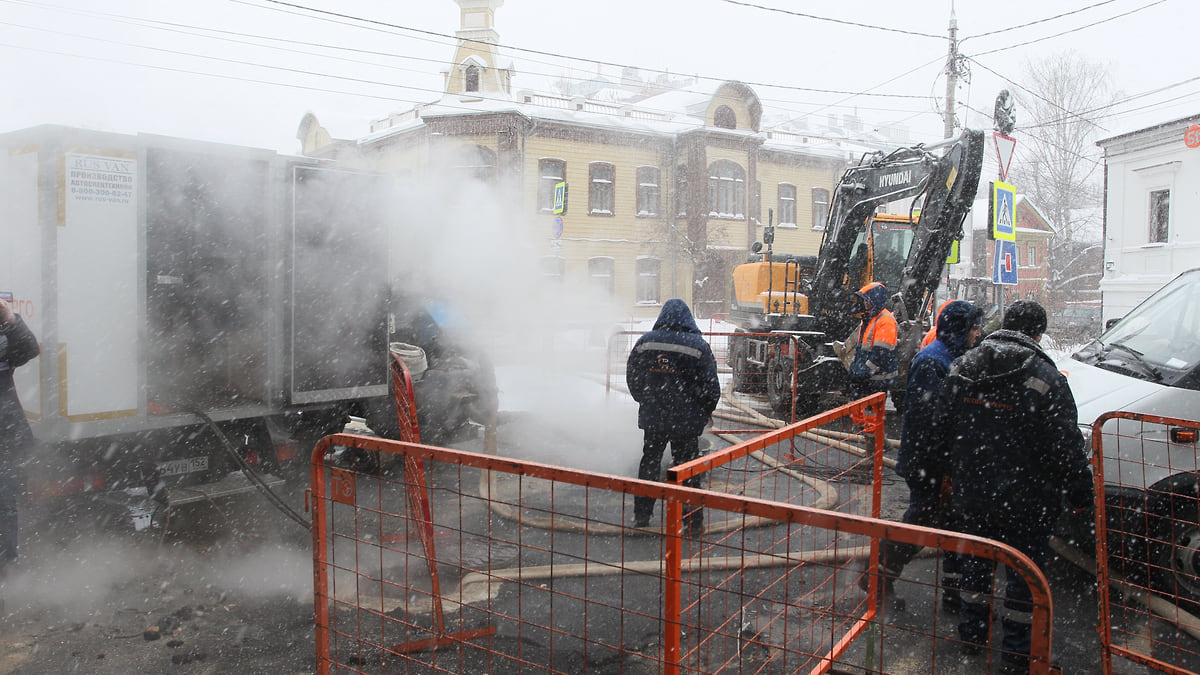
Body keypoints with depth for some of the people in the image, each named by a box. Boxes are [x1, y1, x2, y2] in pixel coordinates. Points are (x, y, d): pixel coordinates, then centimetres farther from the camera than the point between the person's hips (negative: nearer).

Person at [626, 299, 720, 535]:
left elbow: (632, 379, 7)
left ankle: (641, 514, 24)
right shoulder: (698, 346, -9)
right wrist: (707, 411, 11)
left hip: (652, 417, 3)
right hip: (686, 419, -2)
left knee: (649, 463, 17)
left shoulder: (645, 342, 0)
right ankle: (693, 522, 12)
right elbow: (710, 386, -6)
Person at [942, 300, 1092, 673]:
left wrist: (952, 475, 22)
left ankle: (972, 631, 34)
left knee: (976, 558, 21)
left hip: (970, 492, 5)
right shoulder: (1045, 378, -18)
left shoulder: (960, 369, 1)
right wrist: (1080, 495, -2)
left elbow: (945, 431, 11)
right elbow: (1066, 447, -15)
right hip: (1025, 500, -5)